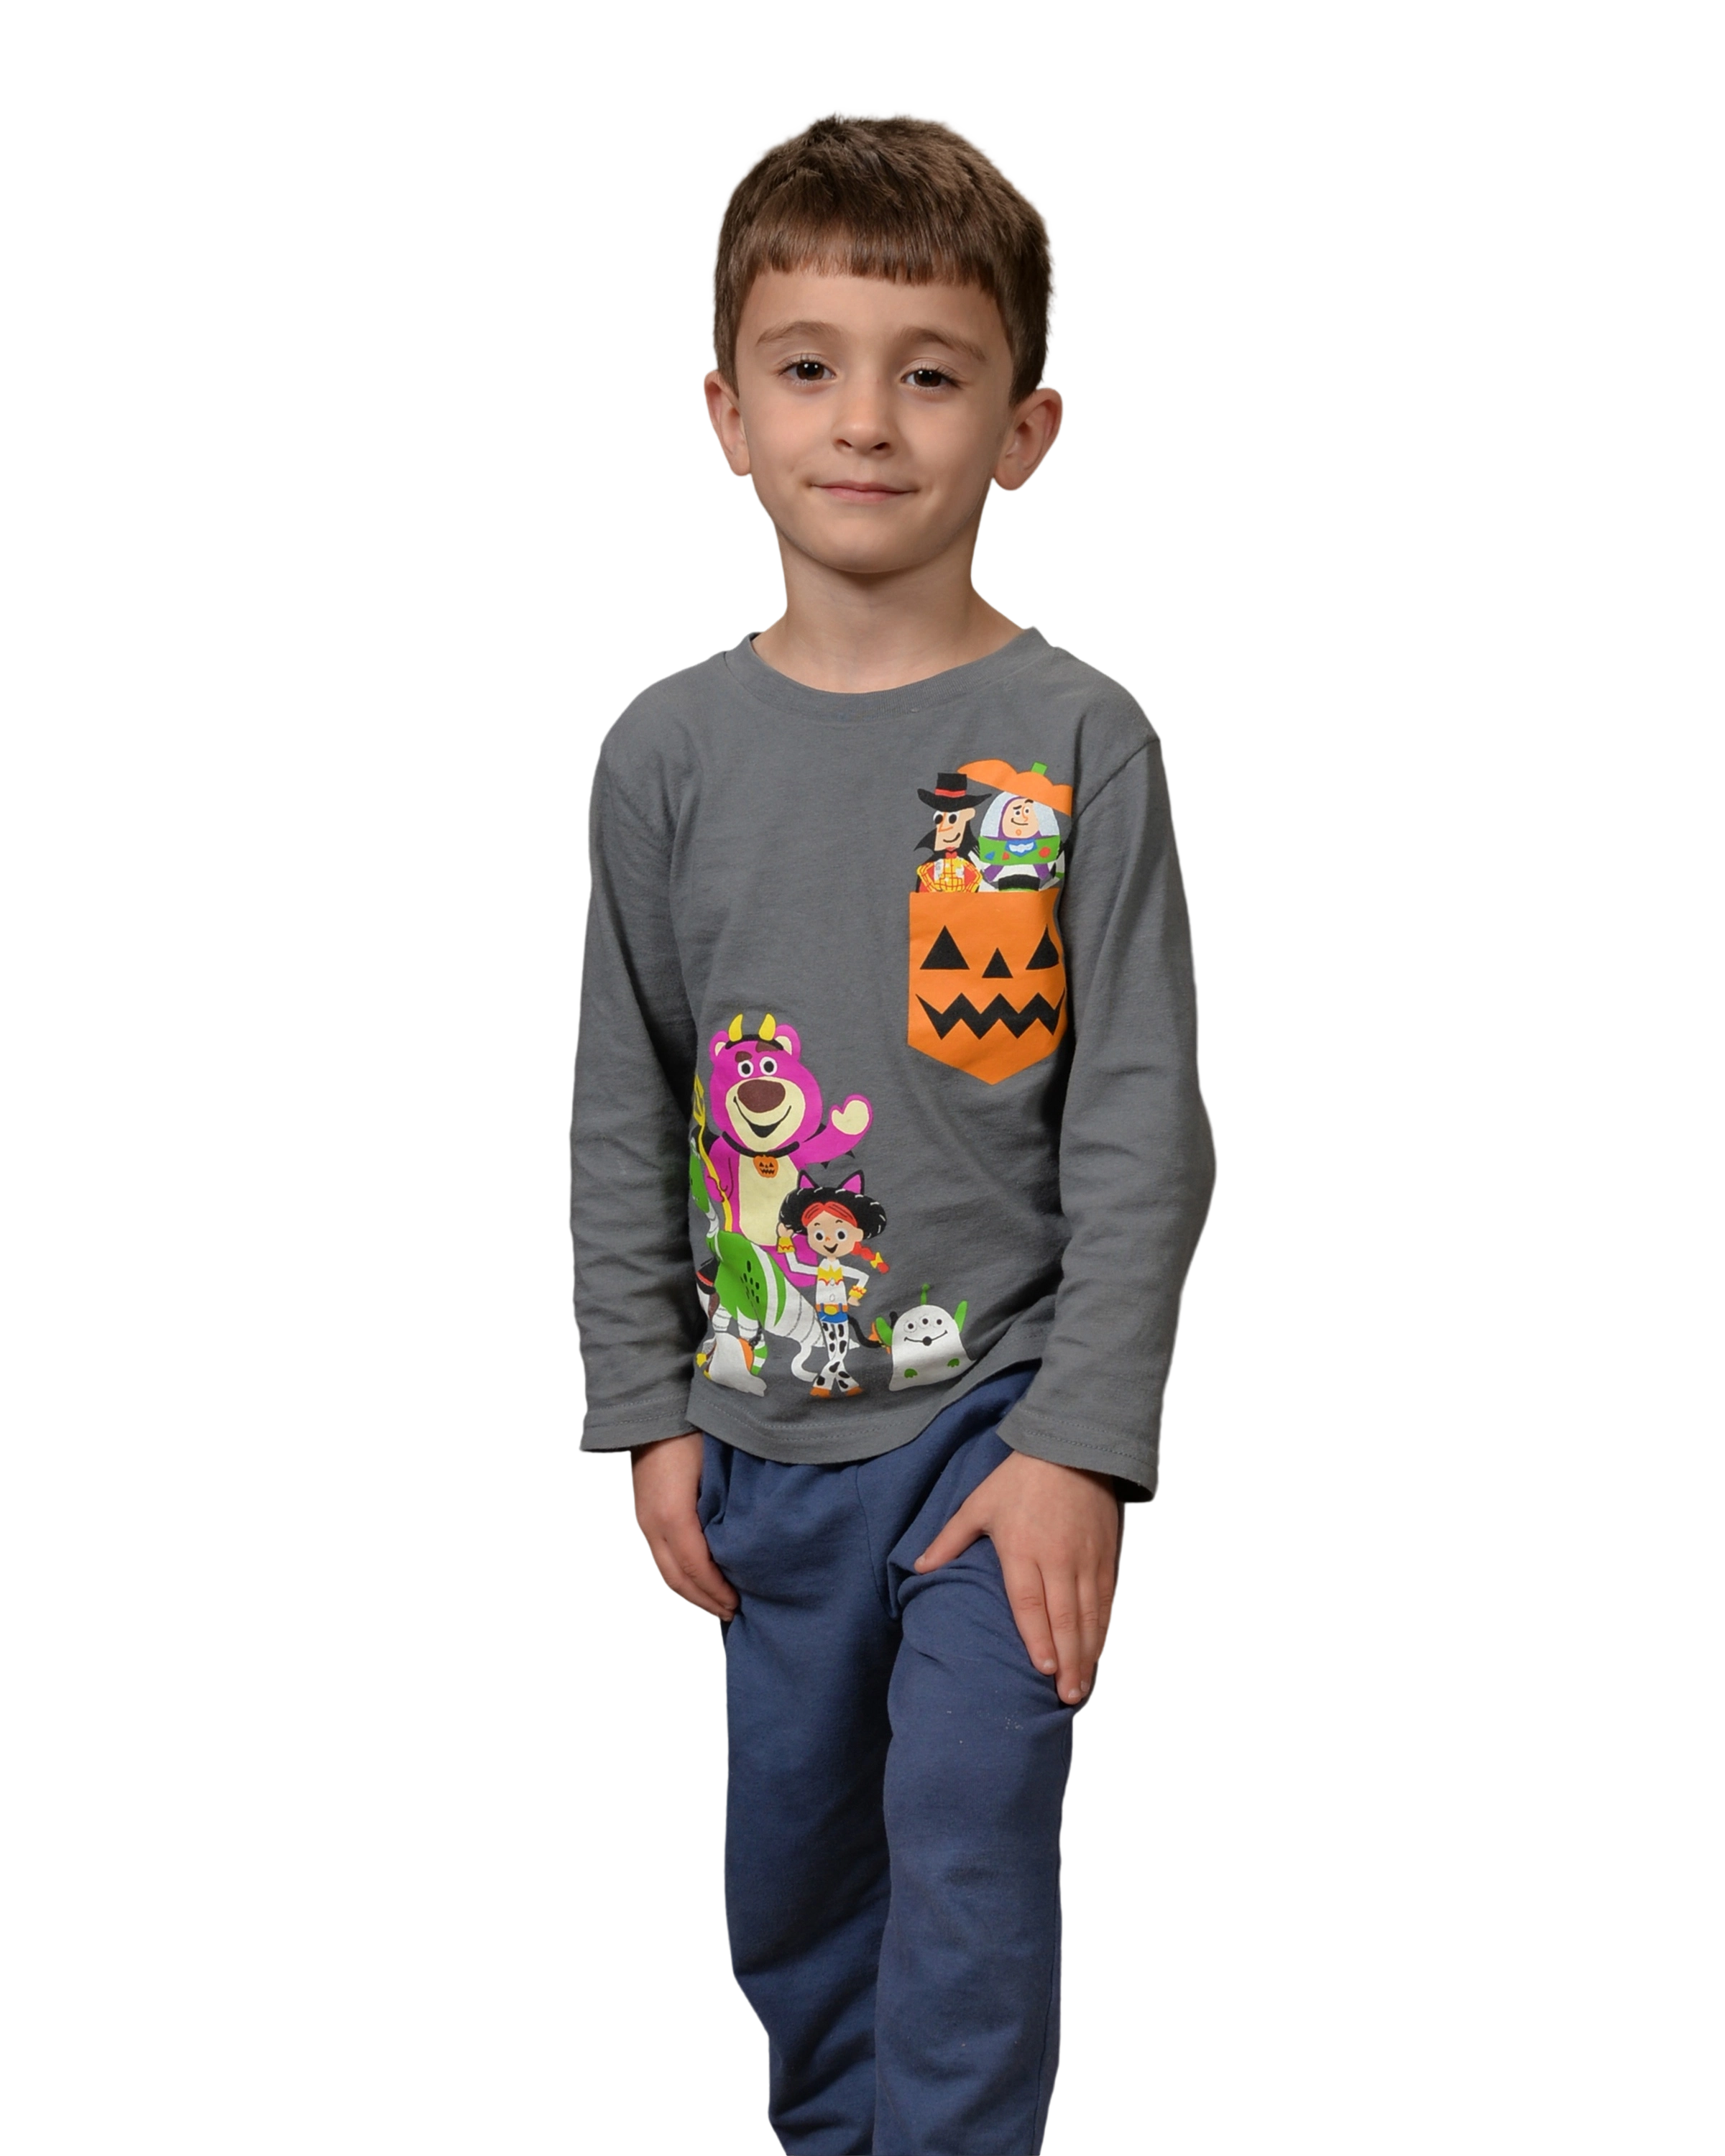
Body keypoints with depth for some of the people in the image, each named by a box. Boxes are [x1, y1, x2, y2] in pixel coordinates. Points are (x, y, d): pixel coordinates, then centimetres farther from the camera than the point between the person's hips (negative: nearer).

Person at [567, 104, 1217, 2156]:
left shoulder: (1076, 736, -9)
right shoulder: (671, 745, 0)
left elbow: (1145, 1122, -9)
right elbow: (621, 1109, 7)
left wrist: (1080, 1445, -13)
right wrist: (645, 1413, 4)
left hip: (1001, 1414, -3)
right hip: (765, 1430, 4)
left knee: (968, 1867, -5)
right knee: (788, 1873, 18)